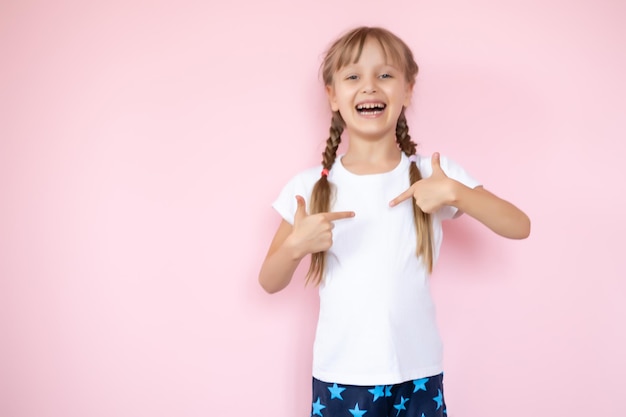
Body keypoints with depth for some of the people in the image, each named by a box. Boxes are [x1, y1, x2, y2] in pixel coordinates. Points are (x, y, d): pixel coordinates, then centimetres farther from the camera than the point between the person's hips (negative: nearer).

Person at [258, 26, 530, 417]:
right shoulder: (311, 186, -4)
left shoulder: (433, 174, -4)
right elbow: (270, 283, 1)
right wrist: (295, 245, -18)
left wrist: (453, 192, -19)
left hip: (418, 374, 1)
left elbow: (520, 226, -6)